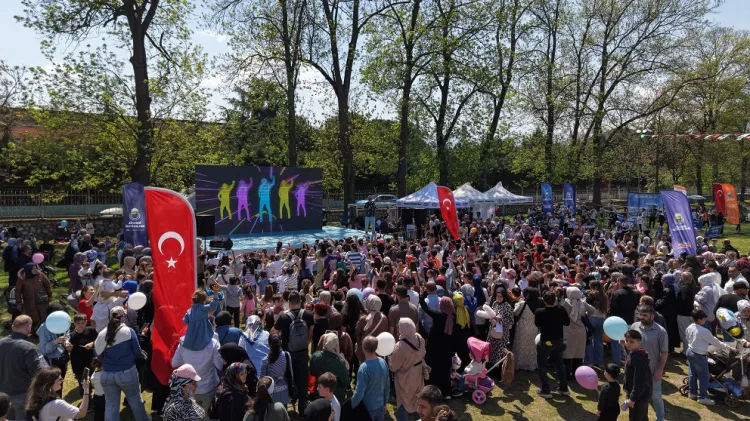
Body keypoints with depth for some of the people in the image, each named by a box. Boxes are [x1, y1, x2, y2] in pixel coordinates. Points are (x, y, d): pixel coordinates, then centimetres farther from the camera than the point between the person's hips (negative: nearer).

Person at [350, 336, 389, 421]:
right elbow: (387, 387, 4)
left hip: (367, 408, -5)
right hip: (380, 406, 5)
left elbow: (359, 393, -22)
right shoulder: (383, 362, -7)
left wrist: (350, 407, -7)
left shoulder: (364, 367, -25)